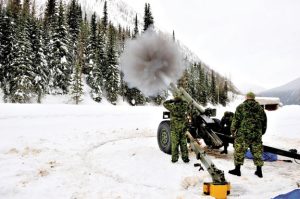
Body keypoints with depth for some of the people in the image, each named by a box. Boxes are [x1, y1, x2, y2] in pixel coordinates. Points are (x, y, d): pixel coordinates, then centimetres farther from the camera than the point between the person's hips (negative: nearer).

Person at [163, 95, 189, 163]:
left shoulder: (172, 106, -7)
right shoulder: (184, 105, 2)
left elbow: (165, 103, 10)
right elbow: (186, 103, 26)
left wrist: (171, 101, 18)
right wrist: (181, 100, 25)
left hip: (175, 127, -3)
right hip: (183, 127, 3)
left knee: (175, 143, 4)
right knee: (183, 142, 10)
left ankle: (174, 158, 7)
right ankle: (185, 157, 14)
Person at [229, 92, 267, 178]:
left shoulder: (241, 107, -3)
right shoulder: (260, 108, 11)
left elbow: (236, 120, -6)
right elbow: (264, 121, 16)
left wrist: (233, 130, 4)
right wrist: (261, 132, 26)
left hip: (243, 134, -4)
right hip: (257, 134, 4)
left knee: (239, 151, 3)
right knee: (257, 152, 12)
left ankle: (237, 169, 7)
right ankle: (259, 171, 17)